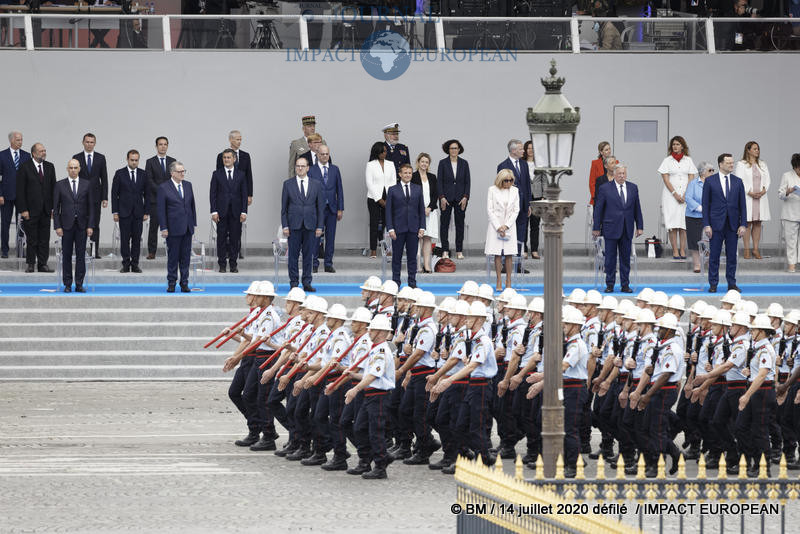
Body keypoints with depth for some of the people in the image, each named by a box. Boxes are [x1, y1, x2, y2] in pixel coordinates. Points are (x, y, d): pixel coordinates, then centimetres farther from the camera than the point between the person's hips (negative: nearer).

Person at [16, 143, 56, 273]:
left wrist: (54, 207, 4)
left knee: (44, 239, 5)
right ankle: (30, 264, 9)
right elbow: (20, 190, -7)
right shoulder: (24, 168, -5)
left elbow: (53, 188, 11)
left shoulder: (49, 167, 9)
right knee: (31, 239, 1)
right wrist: (23, 210, -12)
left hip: (46, 210, 4)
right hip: (31, 210, -4)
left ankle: (43, 264, 10)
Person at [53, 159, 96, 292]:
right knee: (66, 255, 1)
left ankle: (79, 284, 5)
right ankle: (67, 285, 6)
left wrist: (90, 226, -1)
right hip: (66, 225, -1)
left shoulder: (86, 185, 6)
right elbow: (56, 208, 3)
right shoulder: (60, 185, 3)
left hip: (81, 225, 1)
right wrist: (57, 226, -6)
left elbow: (91, 206, 6)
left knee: (81, 255, 0)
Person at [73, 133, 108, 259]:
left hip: (95, 196, 0)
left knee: (95, 225, 1)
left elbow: (104, 179, 5)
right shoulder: (76, 158, 4)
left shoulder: (100, 158, 6)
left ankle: (95, 252, 2)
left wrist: (105, 197, -1)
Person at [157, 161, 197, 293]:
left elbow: (192, 205, 14)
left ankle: (184, 283, 12)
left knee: (185, 256, 7)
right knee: (173, 257, 1)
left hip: (187, 228, 4)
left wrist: (194, 223, 9)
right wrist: (163, 228, -11)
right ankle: (171, 283, 9)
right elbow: (161, 210, -7)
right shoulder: (164, 188, -6)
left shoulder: (188, 185, 9)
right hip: (173, 228, -4)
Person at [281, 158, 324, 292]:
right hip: (294, 225, -1)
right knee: (293, 255, 1)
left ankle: (307, 282, 9)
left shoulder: (316, 185, 7)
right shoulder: (288, 184, 4)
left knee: (308, 255, 4)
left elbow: (320, 207, 7)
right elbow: (284, 207, 4)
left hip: (310, 225, 1)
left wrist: (319, 226, 1)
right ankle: (294, 282, 7)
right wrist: (285, 226, -4)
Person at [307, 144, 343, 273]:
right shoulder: (311, 170, 0)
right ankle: (314, 263, 7)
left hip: (332, 208, 2)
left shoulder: (335, 170, 8)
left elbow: (339, 190, 9)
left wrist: (340, 209, 4)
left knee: (331, 237, 4)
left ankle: (328, 264, 10)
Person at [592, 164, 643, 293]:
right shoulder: (605, 189, -2)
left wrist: (639, 226, 8)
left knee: (626, 258, 5)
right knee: (610, 258, 1)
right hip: (611, 228, -3)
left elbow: (637, 208, 12)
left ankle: (625, 285, 11)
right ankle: (610, 284, 8)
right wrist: (596, 228, -3)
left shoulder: (633, 188, 8)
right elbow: (598, 209, 0)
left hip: (627, 229, 3)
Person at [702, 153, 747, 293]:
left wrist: (743, 224, 0)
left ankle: (732, 283, 11)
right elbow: (705, 204, 0)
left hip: (733, 224, 2)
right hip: (716, 224, -2)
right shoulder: (710, 181, 1)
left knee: (732, 255, 5)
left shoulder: (738, 181, 8)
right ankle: (713, 284, 8)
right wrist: (706, 225, -7)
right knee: (714, 255, 1)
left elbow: (742, 204, 8)